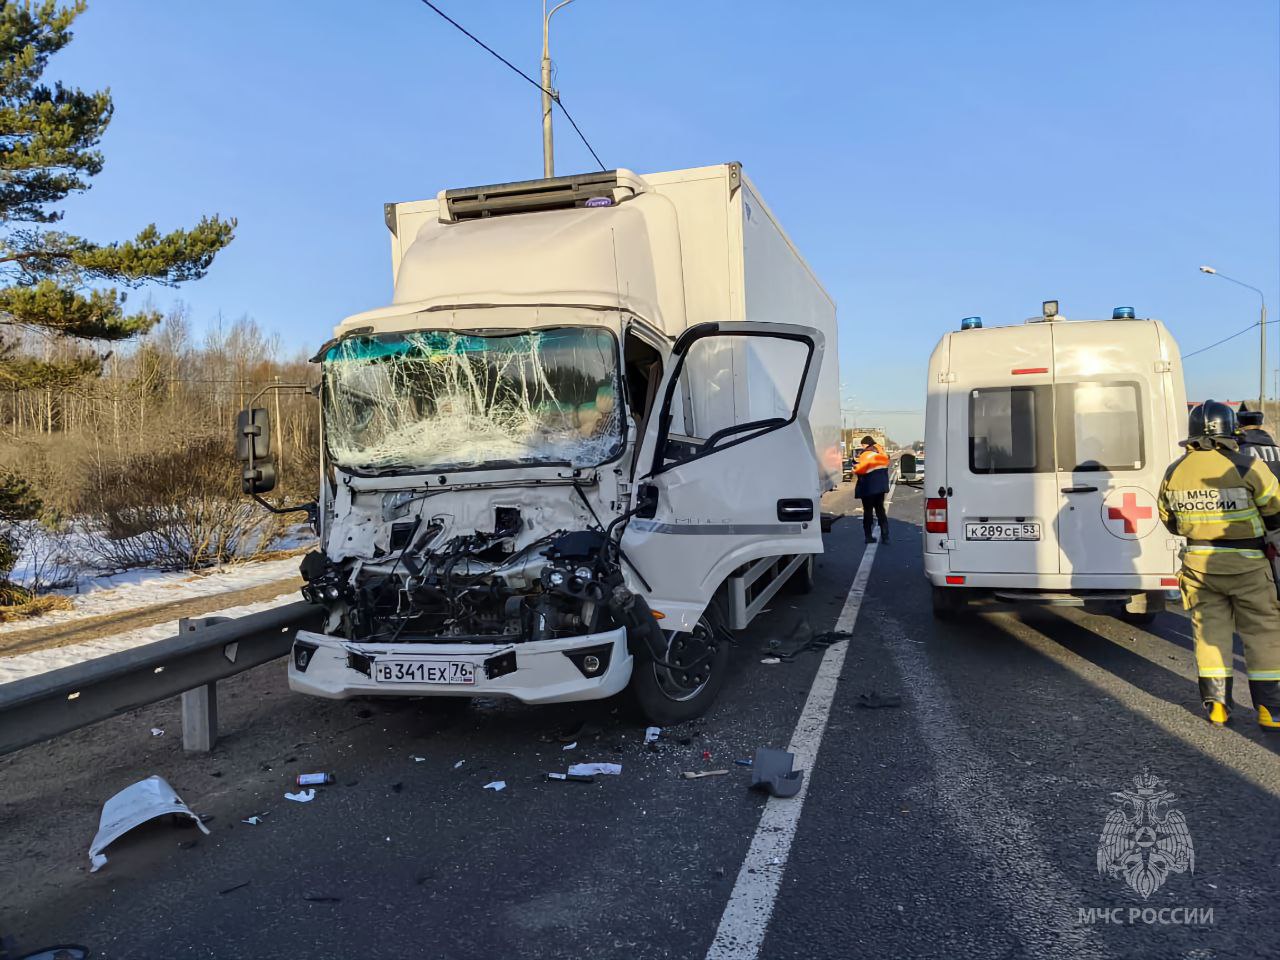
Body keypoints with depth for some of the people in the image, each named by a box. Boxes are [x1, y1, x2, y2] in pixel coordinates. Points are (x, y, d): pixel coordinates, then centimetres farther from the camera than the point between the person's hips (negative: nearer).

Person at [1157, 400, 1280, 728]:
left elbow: (1168, 519, 12)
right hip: (1245, 564, -4)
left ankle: (1216, 704, 14)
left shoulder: (1174, 472, 0)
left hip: (1198, 562, 4)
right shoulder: (1246, 467, -14)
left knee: (1210, 630, 12)